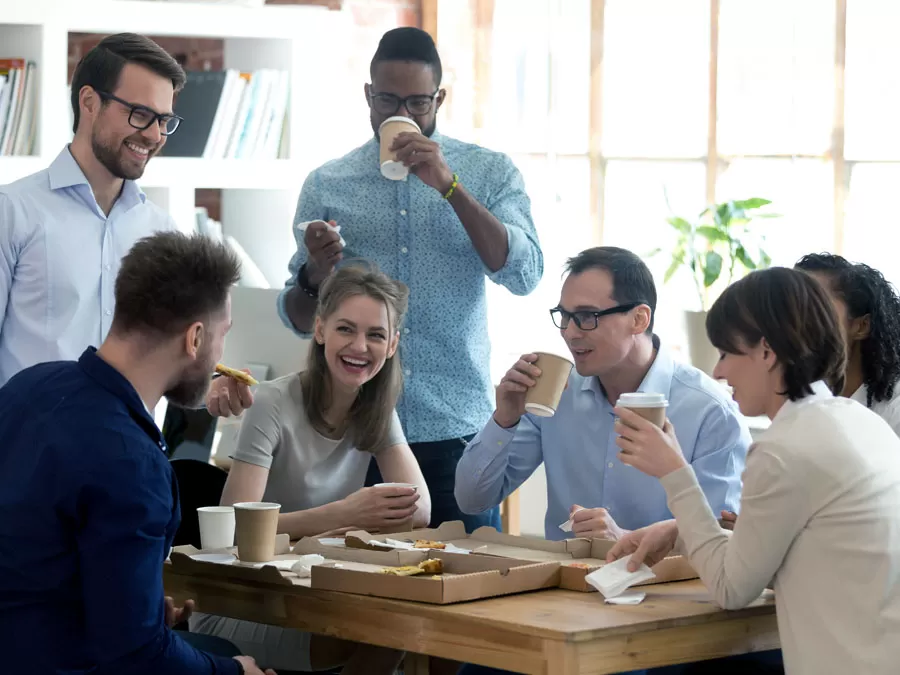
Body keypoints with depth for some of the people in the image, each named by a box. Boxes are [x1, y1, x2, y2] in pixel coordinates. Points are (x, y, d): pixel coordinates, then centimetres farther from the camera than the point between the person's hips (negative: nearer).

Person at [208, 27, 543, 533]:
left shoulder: (489, 173, 4)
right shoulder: (327, 185, 7)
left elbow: (524, 276, -10)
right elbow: (299, 321, 9)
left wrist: (449, 185, -15)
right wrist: (315, 274, -13)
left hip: (457, 432, -1)